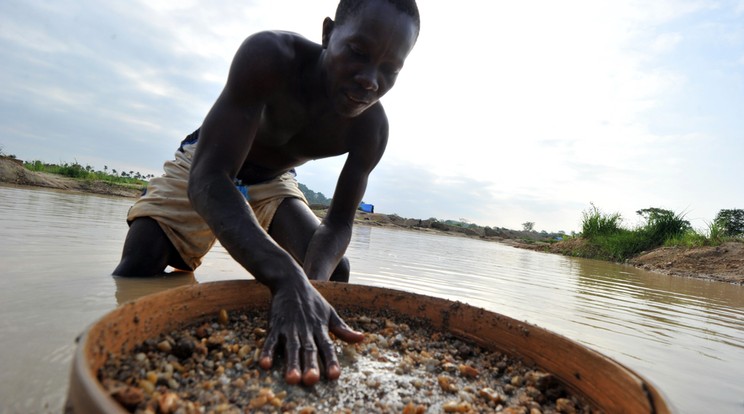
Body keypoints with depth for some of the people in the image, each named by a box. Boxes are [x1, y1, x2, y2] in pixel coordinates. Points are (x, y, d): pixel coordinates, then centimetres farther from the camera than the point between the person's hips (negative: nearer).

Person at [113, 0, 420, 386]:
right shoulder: (268, 56, -36)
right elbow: (207, 180, -44)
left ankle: (301, 365, 16)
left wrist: (310, 283, -43)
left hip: (273, 182, 4)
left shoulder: (371, 127, -25)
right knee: (137, 269, -20)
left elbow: (338, 223, -21)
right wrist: (287, 278, -59)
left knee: (334, 271, -7)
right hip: (206, 169, -3)